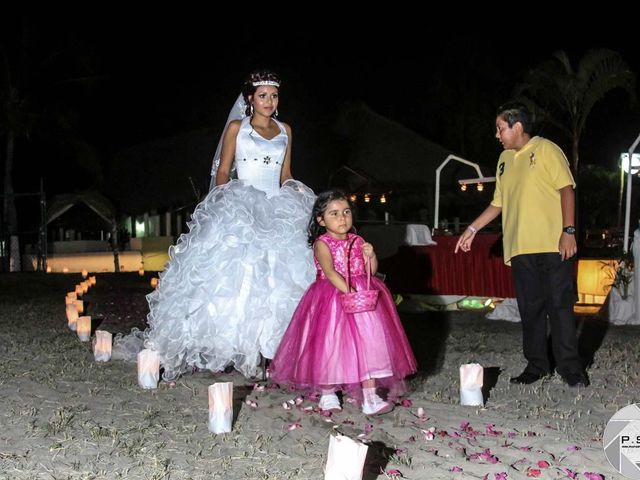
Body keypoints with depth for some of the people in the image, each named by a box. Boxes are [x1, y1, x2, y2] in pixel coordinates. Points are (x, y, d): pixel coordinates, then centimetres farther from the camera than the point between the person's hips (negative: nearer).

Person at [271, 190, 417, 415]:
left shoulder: (356, 241, 9)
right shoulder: (322, 244, -7)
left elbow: (371, 271, 10)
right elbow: (330, 272, -21)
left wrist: (371, 256, -10)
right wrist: (348, 291, -32)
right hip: (331, 298, -4)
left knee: (368, 341, -4)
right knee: (330, 343, -1)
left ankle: (370, 395, -3)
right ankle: (327, 393, 17)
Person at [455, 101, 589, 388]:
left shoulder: (545, 149, -1)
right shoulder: (505, 159, 18)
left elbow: (566, 188, -6)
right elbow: (498, 203, 23)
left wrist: (568, 231, -15)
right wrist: (472, 229, 18)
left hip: (553, 245, -6)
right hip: (520, 247, 6)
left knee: (560, 306, -4)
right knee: (530, 308, 6)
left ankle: (570, 368, 3)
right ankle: (536, 365, 15)